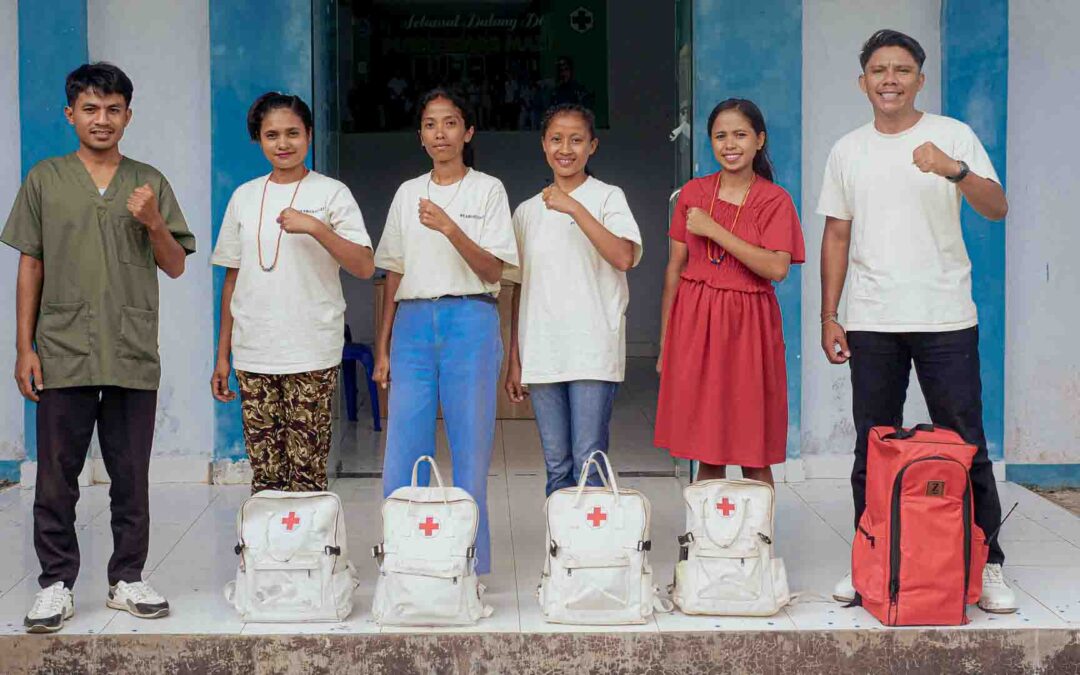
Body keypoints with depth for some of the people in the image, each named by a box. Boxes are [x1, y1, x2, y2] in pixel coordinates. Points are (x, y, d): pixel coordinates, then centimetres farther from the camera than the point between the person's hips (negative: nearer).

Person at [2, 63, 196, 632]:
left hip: (134, 356, 1)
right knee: (56, 477, 1)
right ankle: (56, 584, 10)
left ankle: (127, 579, 17)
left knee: (131, 476, 7)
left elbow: (175, 267, 9)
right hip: (63, 353, -1)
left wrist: (154, 224, -11)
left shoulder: (150, 183, 8)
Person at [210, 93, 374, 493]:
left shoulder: (331, 193, 1)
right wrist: (222, 355, 13)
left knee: (307, 473, -4)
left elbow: (365, 268, -9)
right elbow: (232, 278, 15)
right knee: (264, 475, 4)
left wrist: (315, 227, -22)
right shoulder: (245, 197, 12)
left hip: (311, 354, -3)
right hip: (252, 354, 3)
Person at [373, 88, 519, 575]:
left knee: (470, 448, -2)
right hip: (413, 322, 3)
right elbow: (394, 274, 15)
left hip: (470, 320, -3)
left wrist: (450, 228, -19)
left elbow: (493, 270, -5)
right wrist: (382, 347, 10)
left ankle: (470, 565, 7)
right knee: (403, 453, -2)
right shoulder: (408, 193, 14)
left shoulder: (488, 190, 4)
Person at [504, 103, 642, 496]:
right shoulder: (528, 211, 14)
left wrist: (575, 208, -20)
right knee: (557, 466, 8)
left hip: (593, 351, -4)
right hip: (541, 355, 4)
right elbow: (520, 288, 16)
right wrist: (515, 361, 13)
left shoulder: (607, 198, 2)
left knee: (589, 462, -6)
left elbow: (624, 257, -16)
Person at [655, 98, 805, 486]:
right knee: (707, 455, 5)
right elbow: (675, 267, 9)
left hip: (748, 324, -2)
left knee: (755, 457, 1)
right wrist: (665, 342, 7)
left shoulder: (774, 200, -2)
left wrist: (714, 230, -17)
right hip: (696, 321, 2)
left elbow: (777, 268, -17)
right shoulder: (693, 193, 7)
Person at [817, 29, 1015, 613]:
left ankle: (984, 564, 9)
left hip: (945, 318, -3)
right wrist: (829, 317, 6)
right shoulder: (847, 152, 10)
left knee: (966, 446, 0)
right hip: (871, 323, 3)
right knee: (872, 449, 8)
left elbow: (996, 209, -9)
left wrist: (955, 170, -28)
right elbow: (836, 237, 12)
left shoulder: (952, 136, 1)